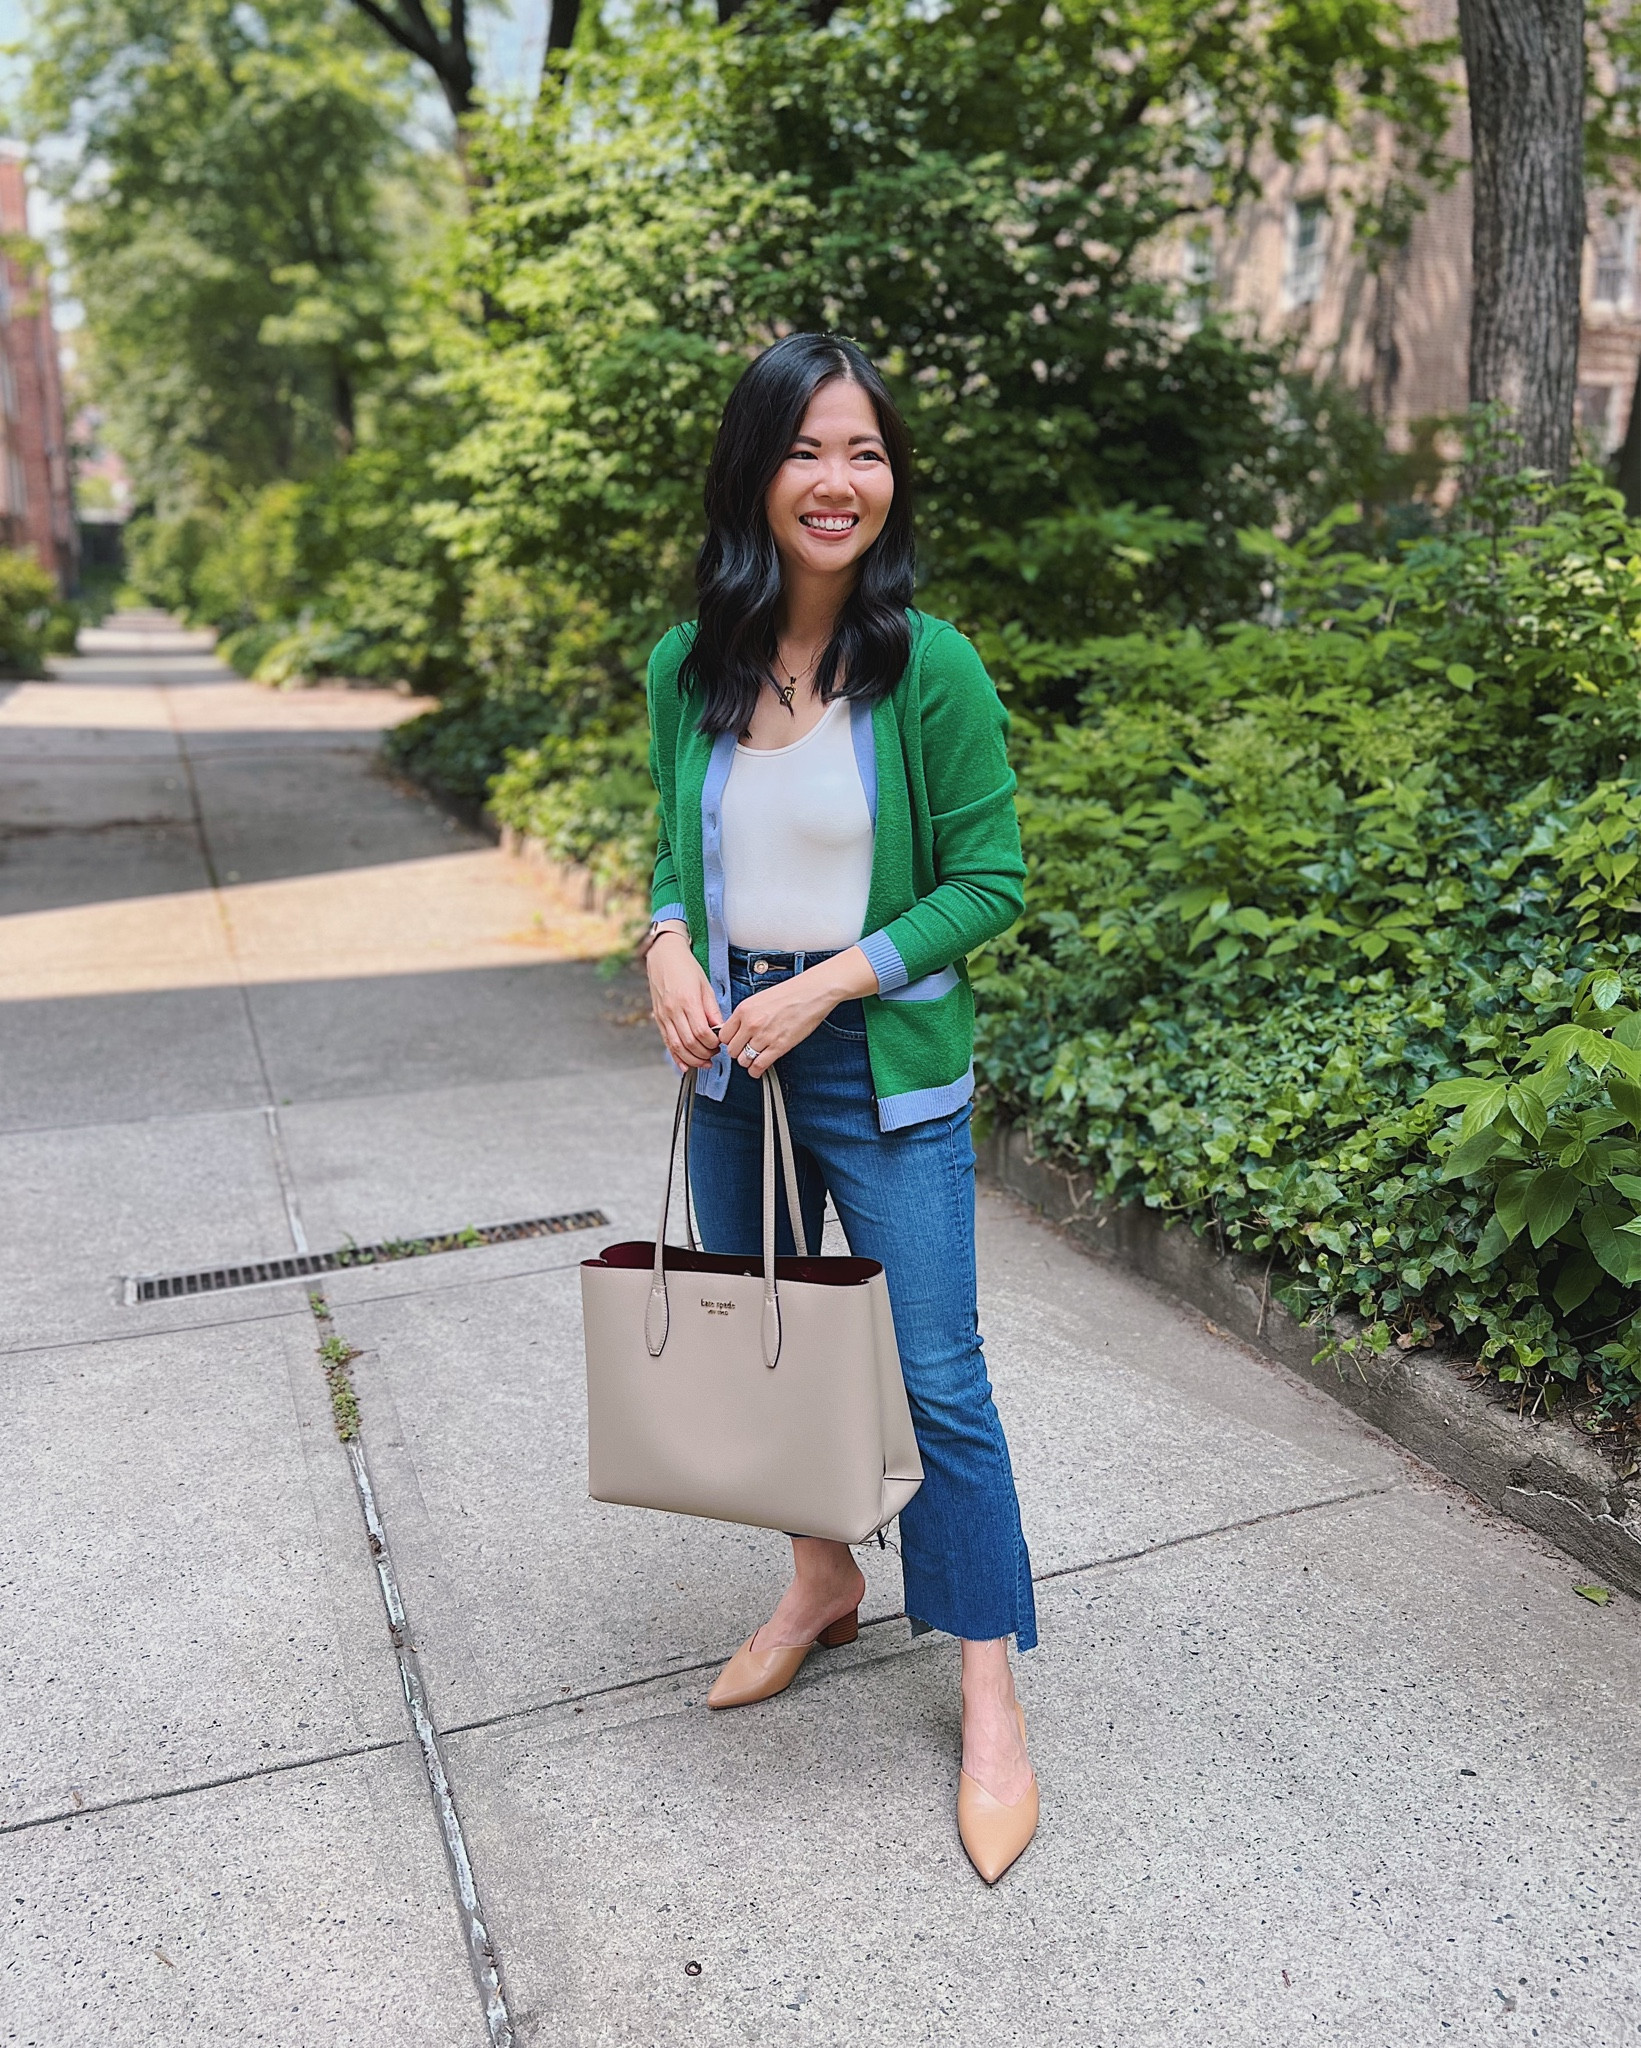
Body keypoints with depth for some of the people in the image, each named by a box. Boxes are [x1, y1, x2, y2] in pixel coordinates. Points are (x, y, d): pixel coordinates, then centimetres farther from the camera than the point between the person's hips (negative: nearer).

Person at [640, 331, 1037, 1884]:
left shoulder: (932, 669, -13)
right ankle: (822, 1584, 44)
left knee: (935, 1378, 0)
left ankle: (992, 1701, 18)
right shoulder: (688, 667, 0)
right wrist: (670, 945, -10)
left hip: (884, 1068, -5)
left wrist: (827, 986, -18)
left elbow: (986, 882, -9)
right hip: (728, 1055, 5)